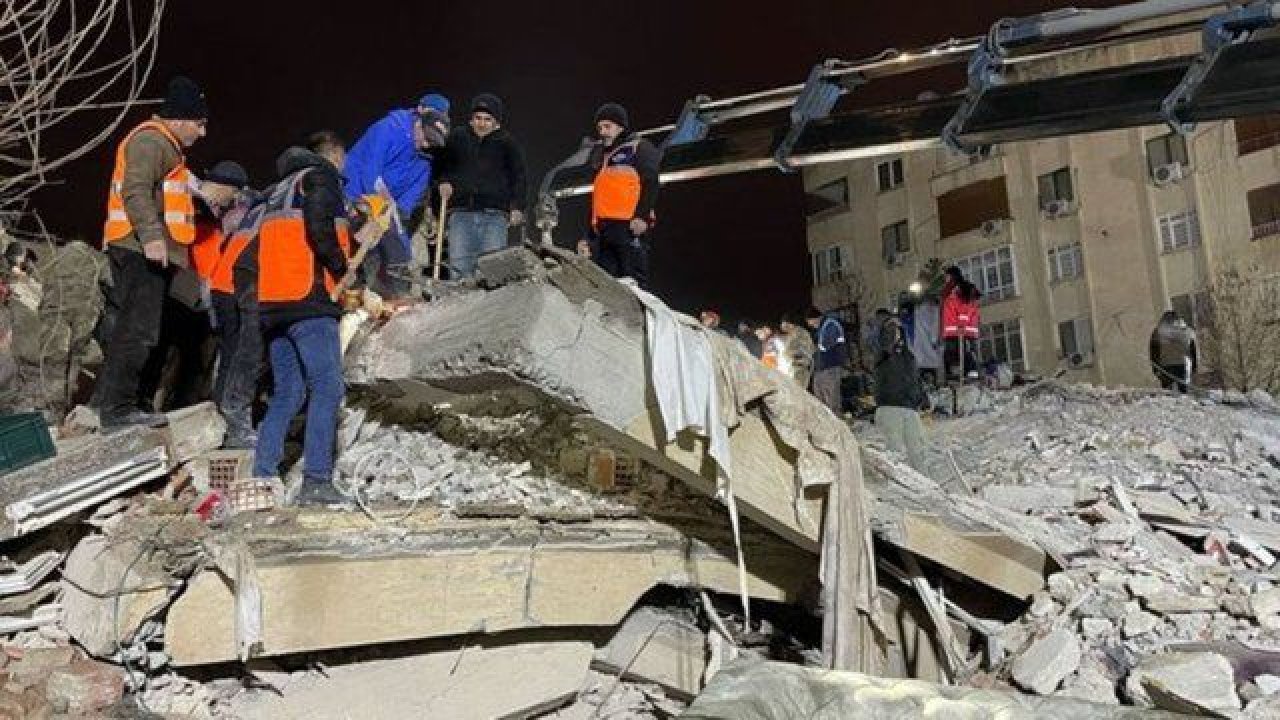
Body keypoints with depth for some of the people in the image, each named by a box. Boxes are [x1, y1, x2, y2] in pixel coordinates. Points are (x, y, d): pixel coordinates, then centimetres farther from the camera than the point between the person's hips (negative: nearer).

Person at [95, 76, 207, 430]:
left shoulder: (163, 145, 26)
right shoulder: (151, 140, -8)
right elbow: (136, 191, -21)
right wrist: (152, 237, -31)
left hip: (141, 251, 11)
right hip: (143, 250, -11)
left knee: (129, 327, 15)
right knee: (139, 330, -11)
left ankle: (109, 398, 23)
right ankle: (118, 407, -9)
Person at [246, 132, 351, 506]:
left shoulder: (282, 188, 27)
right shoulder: (322, 175, 3)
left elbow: (249, 257, 24)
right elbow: (319, 227, -16)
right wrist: (342, 272, -5)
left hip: (272, 305, 8)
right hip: (309, 300, -8)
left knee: (287, 393, 11)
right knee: (326, 387, -9)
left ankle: (261, 477, 7)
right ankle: (316, 481, -15)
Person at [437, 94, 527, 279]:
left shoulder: (507, 143, 8)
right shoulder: (456, 137, 12)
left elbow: (518, 177, 8)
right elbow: (443, 166, 25)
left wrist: (517, 207, -4)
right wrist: (444, 182, 5)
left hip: (494, 215, -1)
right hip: (461, 212, 2)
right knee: (459, 266, -5)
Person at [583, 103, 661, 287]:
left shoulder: (639, 147, 4)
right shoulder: (599, 154, 27)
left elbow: (650, 184, -7)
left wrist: (642, 216, -17)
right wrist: (591, 229, 24)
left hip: (631, 225, -8)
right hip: (602, 228, 8)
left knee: (633, 279, -10)